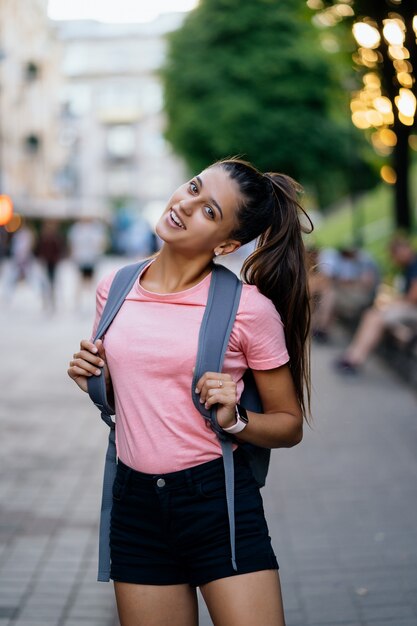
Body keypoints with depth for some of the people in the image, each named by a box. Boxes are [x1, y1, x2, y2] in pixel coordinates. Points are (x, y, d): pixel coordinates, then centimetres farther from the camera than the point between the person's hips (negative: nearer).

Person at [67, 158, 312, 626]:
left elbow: (290, 425, -2)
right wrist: (92, 380, -1)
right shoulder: (114, 290, 4)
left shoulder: (250, 307, -10)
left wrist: (234, 420, -19)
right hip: (135, 504, 4)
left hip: (218, 503, -4)